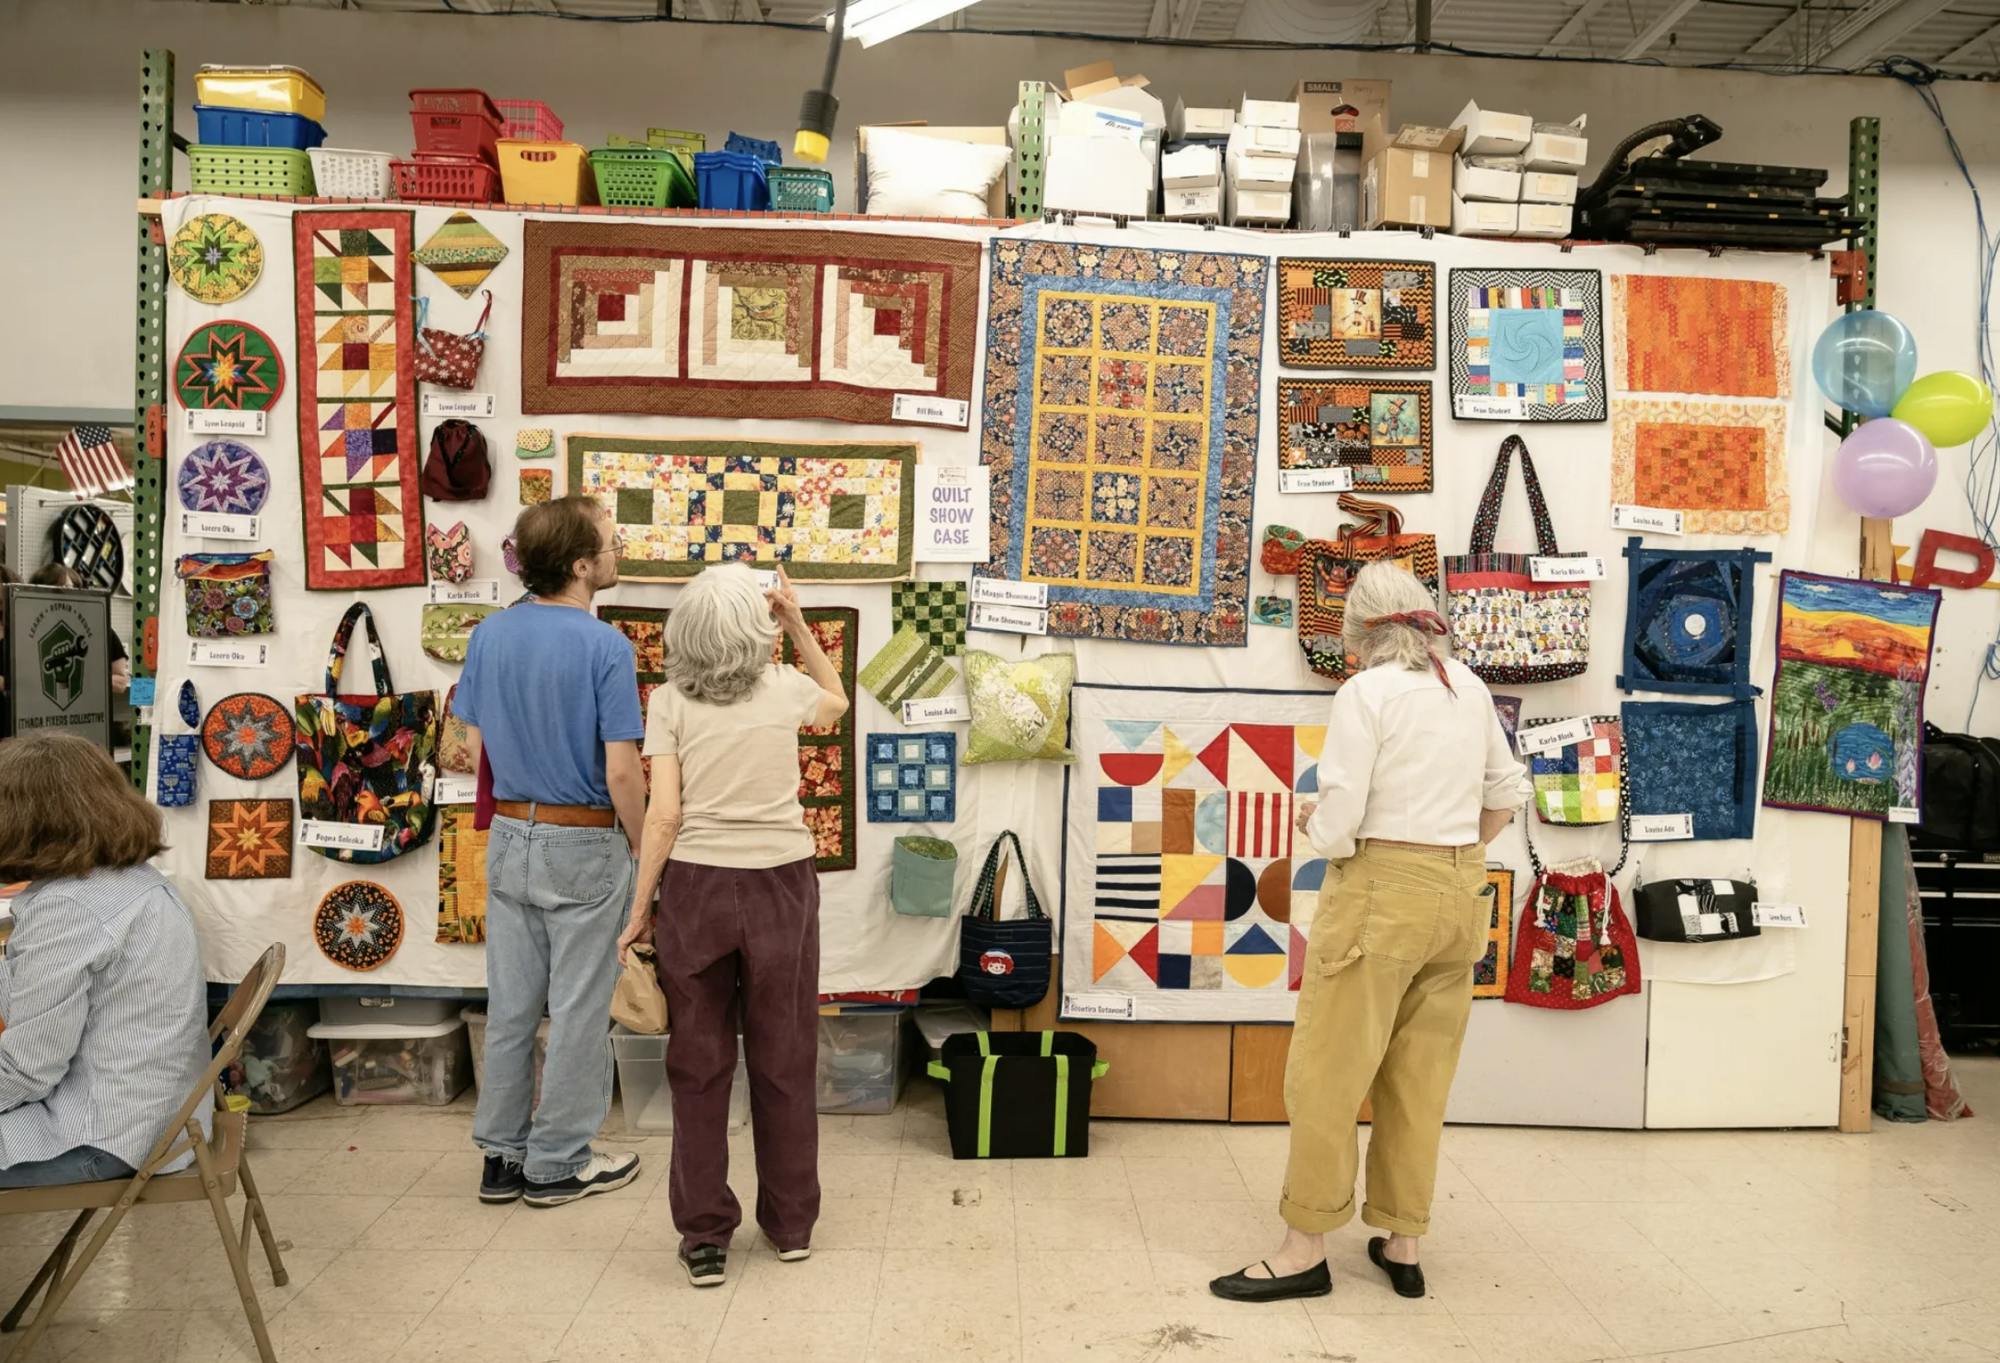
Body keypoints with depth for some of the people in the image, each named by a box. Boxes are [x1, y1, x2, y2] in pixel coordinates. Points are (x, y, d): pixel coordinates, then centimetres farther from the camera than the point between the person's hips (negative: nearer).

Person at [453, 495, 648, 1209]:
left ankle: (501, 1155, 24)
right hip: (584, 847, -6)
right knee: (577, 1010, 6)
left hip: (508, 838, 6)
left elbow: (476, 747, 8)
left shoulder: (489, 635, 2)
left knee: (511, 1005, 14)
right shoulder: (605, 647, -18)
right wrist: (639, 845, -3)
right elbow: (621, 772, -19)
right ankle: (557, 1162, 17)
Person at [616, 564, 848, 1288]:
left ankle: (705, 1237, 17)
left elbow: (664, 817, -8)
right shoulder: (785, 690, -1)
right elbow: (838, 701, 23)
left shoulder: (670, 703, -4)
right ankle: (791, 1223, 27)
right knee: (784, 1060, 14)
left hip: (696, 888, -1)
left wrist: (638, 909, 0)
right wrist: (798, 624, 16)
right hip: (781, 884, 1)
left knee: (699, 1066, 11)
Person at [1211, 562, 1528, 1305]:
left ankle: (1306, 1249, 10)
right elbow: (1507, 791, 16)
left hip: (1383, 892, -7)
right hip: (1459, 894, 7)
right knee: (1420, 1079, 14)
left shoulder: (1365, 693, -12)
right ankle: (1403, 1244, 22)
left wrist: (1311, 823, 5)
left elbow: (1338, 824, -16)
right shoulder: (1469, 688, 7)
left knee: (1328, 1074, 3)